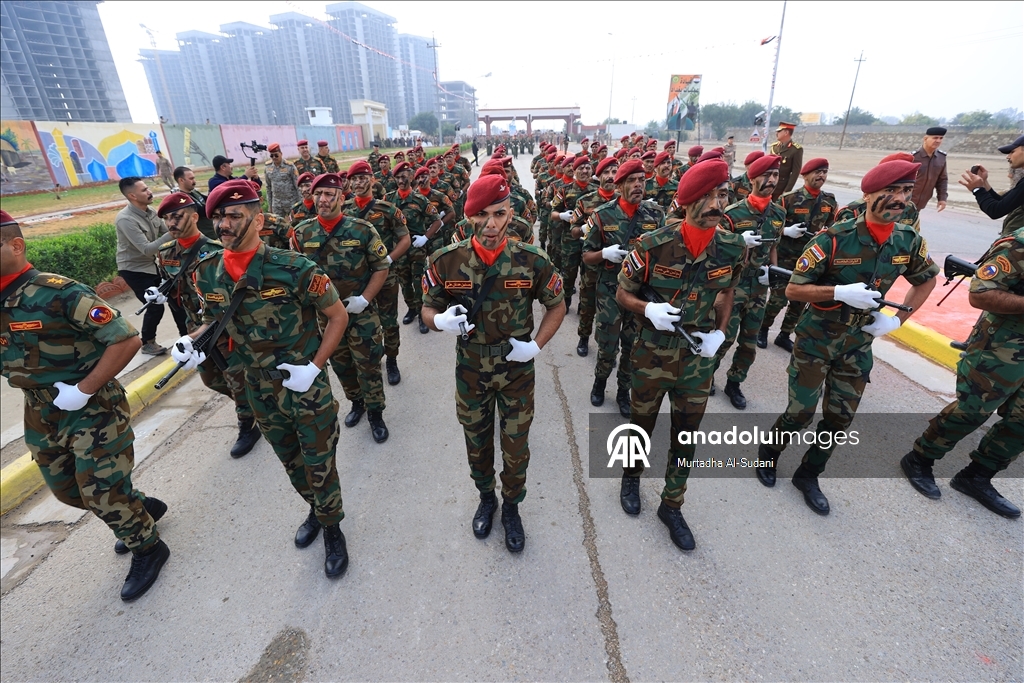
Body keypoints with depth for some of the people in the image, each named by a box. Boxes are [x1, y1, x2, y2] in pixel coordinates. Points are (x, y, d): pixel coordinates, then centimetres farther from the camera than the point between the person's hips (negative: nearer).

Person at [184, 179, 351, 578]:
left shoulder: (292, 268, -20)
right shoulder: (207, 275, -4)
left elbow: (337, 315, -12)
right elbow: (215, 320, 14)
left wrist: (314, 366, -17)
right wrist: (192, 340, -8)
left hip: (306, 386, -5)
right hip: (259, 389, 5)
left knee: (319, 464, 8)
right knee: (290, 461, 23)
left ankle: (333, 529, 33)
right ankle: (316, 510, 49)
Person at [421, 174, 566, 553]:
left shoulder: (531, 260, -15)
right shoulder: (446, 261, -13)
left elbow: (556, 305, 0)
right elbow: (428, 308, -1)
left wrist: (536, 345, -14)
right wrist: (441, 320, -25)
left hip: (517, 370, -1)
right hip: (470, 370, 1)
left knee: (516, 447, 14)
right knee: (477, 443, 20)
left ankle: (511, 507, 42)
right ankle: (486, 498, 49)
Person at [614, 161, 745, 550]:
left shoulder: (733, 248, -7)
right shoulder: (653, 245, -18)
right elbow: (622, 294, -6)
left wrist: (720, 332, -2)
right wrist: (648, 309, -27)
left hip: (699, 355, 3)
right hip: (653, 352, -3)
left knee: (686, 436, 14)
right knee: (642, 424, 17)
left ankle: (672, 507, 36)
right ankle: (631, 478, 48)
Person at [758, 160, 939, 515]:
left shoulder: (909, 241, -3)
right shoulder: (834, 238, -19)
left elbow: (926, 281, 16)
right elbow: (792, 290, -17)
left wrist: (896, 319, 3)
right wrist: (841, 291, -30)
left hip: (859, 342, 5)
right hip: (816, 338, -5)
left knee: (840, 417, 10)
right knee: (801, 411, -2)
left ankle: (808, 476, 30)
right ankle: (768, 453, 28)